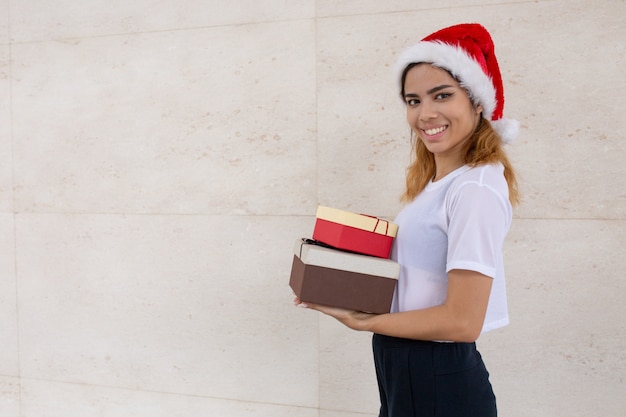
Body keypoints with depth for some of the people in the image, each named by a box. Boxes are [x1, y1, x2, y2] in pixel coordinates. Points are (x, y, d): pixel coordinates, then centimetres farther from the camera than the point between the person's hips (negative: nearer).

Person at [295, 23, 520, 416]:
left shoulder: (476, 189, -21)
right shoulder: (434, 182, 7)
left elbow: (461, 321, -23)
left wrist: (363, 321, -14)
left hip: (439, 381, -8)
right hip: (402, 369, 8)